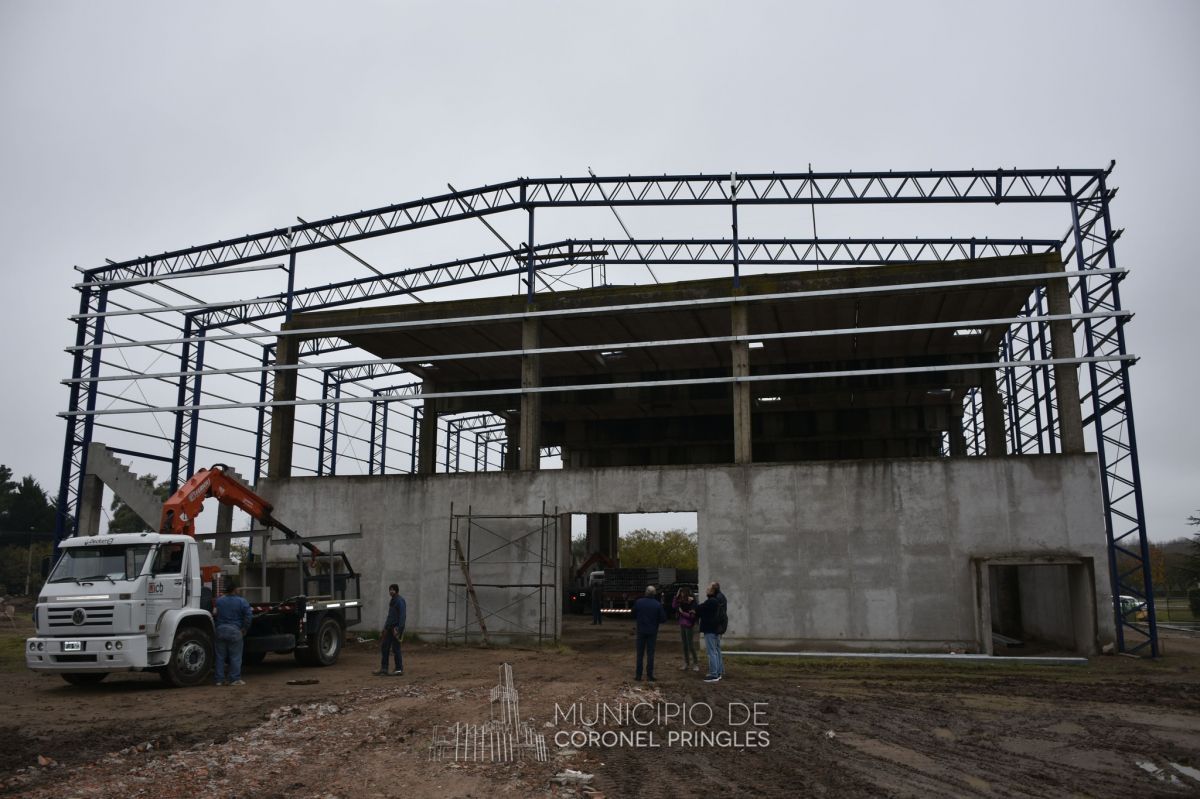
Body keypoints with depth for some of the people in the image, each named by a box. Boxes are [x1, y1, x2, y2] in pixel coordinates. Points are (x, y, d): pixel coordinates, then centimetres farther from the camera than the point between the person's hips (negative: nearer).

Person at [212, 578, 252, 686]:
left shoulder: (219, 601, 5)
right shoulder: (242, 601, -7)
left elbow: (214, 614, 6)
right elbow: (249, 615, -12)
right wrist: (245, 629, 0)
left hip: (220, 630, 4)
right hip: (234, 631, -4)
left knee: (220, 657, 11)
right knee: (235, 657, 3)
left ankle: (220, 679, 13)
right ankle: (235, 679, 4)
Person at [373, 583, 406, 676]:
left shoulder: (400, 601, -12)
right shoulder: (392, 601, 16)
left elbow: (402, 616, -19)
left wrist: (399, 629, -24)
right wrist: (386, 627, 20)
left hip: (396, 627, -9)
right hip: (389, 627, 9)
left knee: (395, 649, -4)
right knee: (384, 647, 8)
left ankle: (399, 669, 5)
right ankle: (383, 669, 13)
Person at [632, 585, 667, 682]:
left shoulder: (638, 602, -8)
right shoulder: (658, 604, -11)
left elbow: (633, 615, 1)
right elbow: (663, 618, -7)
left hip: (641, 631, 1)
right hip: (652, 631, -1)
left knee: (640, 653, 9)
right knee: (650, 653, 7)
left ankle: (638, 675, 10)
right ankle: (649, 675, 7)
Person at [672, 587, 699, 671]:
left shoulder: (692, 603, -16)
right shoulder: (682, 602, 5)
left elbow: (692, 616, -17)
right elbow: (673, 605, 1)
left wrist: (682, 612, -13)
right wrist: (676, 596, -6)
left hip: (689, 626, -7)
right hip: (682, 625, 7)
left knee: (690, 645, -3)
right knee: (685, 645, 13)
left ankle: (696, 663, 8)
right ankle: (686, 663, 21)